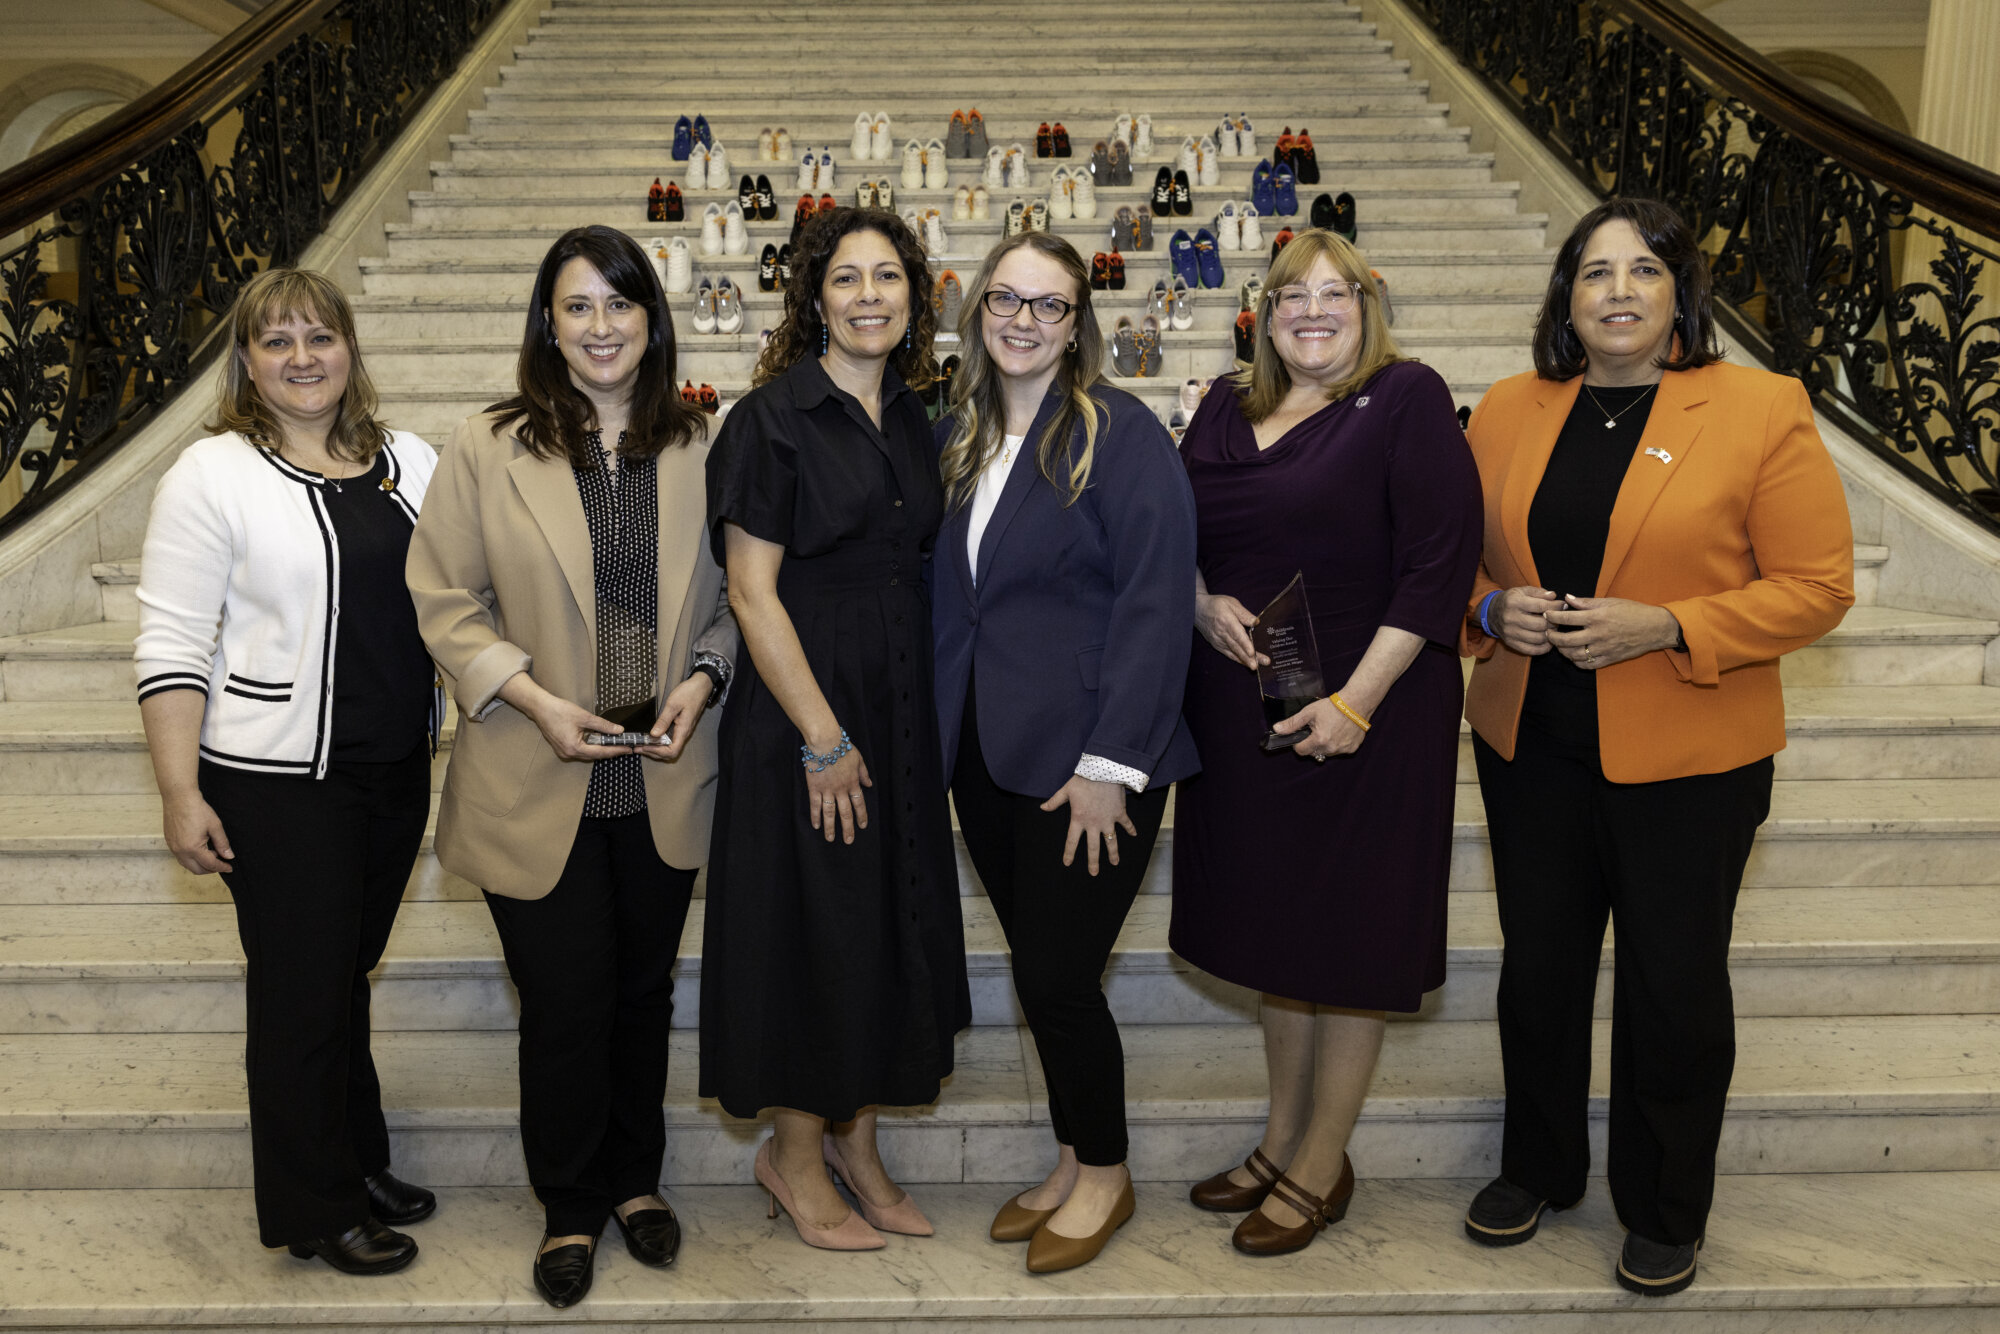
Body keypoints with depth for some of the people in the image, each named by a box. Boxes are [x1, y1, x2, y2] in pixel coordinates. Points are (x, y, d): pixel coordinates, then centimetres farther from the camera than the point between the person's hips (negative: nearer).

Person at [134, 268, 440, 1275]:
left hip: (395, 768, 5)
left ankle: (360, 1166, 34)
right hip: (277, 778, -5)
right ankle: (318, 1212, 21)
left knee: (350, 972, 18)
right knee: (302, 991, 5)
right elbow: (171, 645, -9)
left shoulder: (409, 463, 7)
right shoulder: (211, 474, -8)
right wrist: (180, 794, -13)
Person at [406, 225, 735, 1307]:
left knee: (644, 992, 16)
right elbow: (444, 599, -4)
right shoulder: (486, 449, -4)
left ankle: (636, 1179, 37)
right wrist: (535, 700, -15)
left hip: (662, 779, 2)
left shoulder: (699, 448, 3)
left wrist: (701, 679, -8)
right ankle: (570, 1208, 27)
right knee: (565, 1005, 5)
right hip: (536, 784, -2)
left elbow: (734, 595, 9)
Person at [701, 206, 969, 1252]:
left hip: (900, 714, 7)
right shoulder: (771, 419, -10)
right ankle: (795, 1156, 23)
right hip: (802, 717, -6)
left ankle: (855, 1146, 30)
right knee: (811, 932, 2)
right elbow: (752, 592, -14)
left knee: (894, 924, 12)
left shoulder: (910, 422, 9)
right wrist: (824, 739, -17)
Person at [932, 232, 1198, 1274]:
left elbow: (1155, 601, -14)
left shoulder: (1119, 431, -9)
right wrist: (943, 738, 6)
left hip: (1084, 761, -5)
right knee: (1039, 972, 13)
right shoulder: (958, 437, 10)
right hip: (987, 756, 6)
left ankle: (1103, 1174, 23)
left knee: (1056, 978, -1)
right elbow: (946, 596, 13)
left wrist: (1109, 763, -18)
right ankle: (1072, 1161, 32)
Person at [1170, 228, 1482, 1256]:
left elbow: (1438, 561, -14)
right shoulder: (1225, 413, 10)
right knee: (1277, 928, 15)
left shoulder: (1407, 401, -7)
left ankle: (1321, 1170, 20)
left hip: (1361, 717, -6)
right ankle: (1281, 1141, 31)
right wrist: (1205, 605, -7)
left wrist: (1356, 701, -19)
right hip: (1243, 712, 6)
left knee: (1348, 939, 5)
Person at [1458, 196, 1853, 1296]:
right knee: (1537, 967, 17)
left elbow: (1817, 585, -9)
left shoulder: (1762, 412, -8)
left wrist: (1665, 627, -20)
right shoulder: (1508, 411, 4)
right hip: (1531, 747, 4)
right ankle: (1537, 1168, 39)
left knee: (1672, 986, 9)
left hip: (1687, 761, -3)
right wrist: (1493, 608, -10)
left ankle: (1666, 1214, 31)